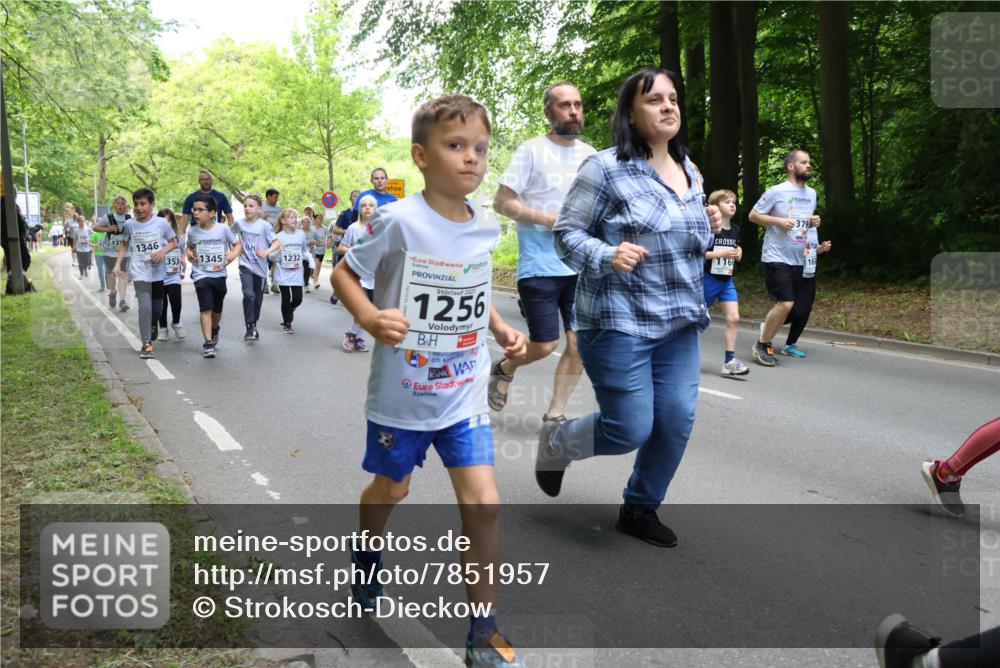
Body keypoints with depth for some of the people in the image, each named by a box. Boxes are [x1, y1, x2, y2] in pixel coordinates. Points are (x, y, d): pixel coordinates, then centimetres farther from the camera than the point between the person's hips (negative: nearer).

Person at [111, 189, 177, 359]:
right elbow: (124, 245, 11)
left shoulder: (162, 223, -6)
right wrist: (117, 264, 2)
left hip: (158, 272, 1)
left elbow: (173, 242, 5)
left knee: (157, 308, 12)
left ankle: (151, 326, 47)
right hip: (140, 273, -1)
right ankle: (146, 344, -7)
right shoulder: (129, 224, -2)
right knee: (145, 306, -15)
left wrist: (163, 251, -14)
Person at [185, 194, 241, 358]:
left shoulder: (223, 229, -9)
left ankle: (215, 330, 47)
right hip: (201, 275, -1)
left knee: (217, 309, 16)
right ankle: (208, 343, -13)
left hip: (219, 275, 1)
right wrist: (189, 253, -3)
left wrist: (233, 254, -19)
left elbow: (238, 244, 1)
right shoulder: (192, 231, -3)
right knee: (206, 308, -14)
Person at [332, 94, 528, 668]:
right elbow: (344, 274, -7)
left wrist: (502, 329, -1)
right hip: (402, 392, -3)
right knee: (391, 488, 19)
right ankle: (367, 559, 55)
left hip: (465, 394, 3)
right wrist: (371, 319, -25)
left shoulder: (485, 228, -2)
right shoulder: (400, 221, -17)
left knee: (483, 502, -5)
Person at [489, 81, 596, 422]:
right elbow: (502, 202, -7)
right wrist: (548, 219, -17)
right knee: (544, 346, -2)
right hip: (540, 267, -5)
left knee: (580, 345, 1)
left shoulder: (590, 154, 12)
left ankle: (555, 414, 17)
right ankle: (503, 370, 30)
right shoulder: (531, 150, -4)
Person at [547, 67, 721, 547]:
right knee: (631, 430, -5)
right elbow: (567, 234, -10)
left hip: (680, 325, 7)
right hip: (619, 323, -7)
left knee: (677, 422, 5)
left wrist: (708, 228, 4)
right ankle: (555, 441, 26)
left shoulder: (689, 171, 13)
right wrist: (608, 257, -27)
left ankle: (640, 509, 27)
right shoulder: (606, 169, -10)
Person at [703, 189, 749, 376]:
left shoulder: (735, 229, 6)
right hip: (708, 279, -6)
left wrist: (738, 253, 0)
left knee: (734, 318, -6)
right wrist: (719, 253, -25)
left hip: (727, 281, 6)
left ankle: (730, 360, -3)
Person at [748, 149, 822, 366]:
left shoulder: (812, 193, 14)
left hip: (801, 261, 7)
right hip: (777, 258, -7)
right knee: (785, 303, -17)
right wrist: (778, 220, -18)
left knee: (803, 307, 6)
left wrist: (814, 223, 2)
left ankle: (790, 345, 29)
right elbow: (753, 215, -4)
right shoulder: (777, 191, -8)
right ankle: (761, 346, 1)